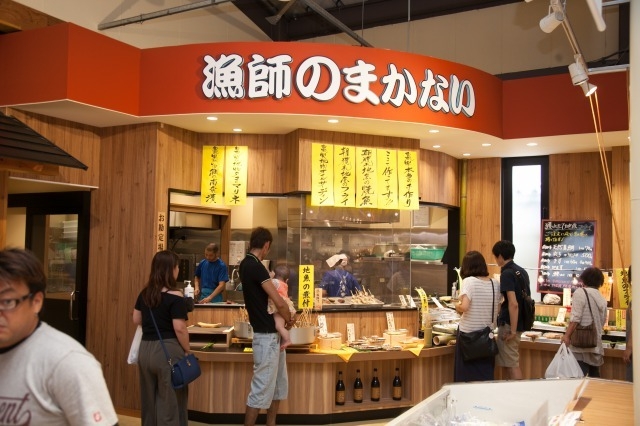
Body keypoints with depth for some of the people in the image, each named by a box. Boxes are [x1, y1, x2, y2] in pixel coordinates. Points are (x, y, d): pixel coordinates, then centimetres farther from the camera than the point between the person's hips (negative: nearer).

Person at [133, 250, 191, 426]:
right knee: (170, 402, 4)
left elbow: (136, 320, 16)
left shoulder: (145, 293, 6)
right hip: (168, 350, -7)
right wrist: (187, 351, -5)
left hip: (145, 349, 7)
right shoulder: (175, 296, -14)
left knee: (149, 400, 18)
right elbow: (179, 329, -16)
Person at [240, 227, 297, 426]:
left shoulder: (247, 264, 10)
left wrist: (286, 317, 8)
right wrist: (289, 320, -4)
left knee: (279, 384, 19)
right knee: (262, 388, -2)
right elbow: (279, 302, -23)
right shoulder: (255, 266, -20)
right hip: (267, 335, -10)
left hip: (272, 334, 10)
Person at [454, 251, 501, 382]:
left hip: (468, 333, -4)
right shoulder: (496, 284, 3)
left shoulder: (469, 281, -11)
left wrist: (457, 306, -2)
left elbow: (464, 307, -23)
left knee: (467, 376, 5)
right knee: (485, 375, 13)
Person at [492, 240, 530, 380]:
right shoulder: (522, 271, 11)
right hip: (520, 322, 9)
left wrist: (512, 330, -21)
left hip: (509, 324, -9)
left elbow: (513, 304, -23)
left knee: (512, 364, -2)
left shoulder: (507, 273, -16)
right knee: (512, 362, 17)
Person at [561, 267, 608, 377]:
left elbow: (576, 318, -14)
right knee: (594, 377, 12)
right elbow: (602, 322, 18)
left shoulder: (580, 292, -6)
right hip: (596, 345, 7)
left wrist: (567, 336, -10)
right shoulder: (602, 299, 13)